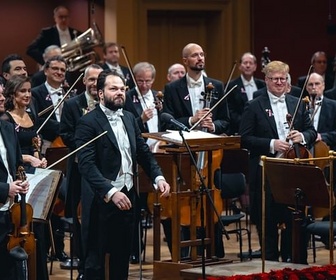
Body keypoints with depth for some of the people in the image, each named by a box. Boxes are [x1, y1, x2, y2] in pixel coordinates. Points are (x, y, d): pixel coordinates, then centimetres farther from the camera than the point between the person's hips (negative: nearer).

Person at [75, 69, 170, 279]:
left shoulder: (129, 118, 11)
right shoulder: (88, 123, -11)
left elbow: (144, 152, 15)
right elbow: (87, 165, -19)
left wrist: (158, 177, -3)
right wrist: (111, 192, -30)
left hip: (128, 196, 7)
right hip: (101, 200, -7)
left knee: (122, 256, 13)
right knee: (96, 258, 1)